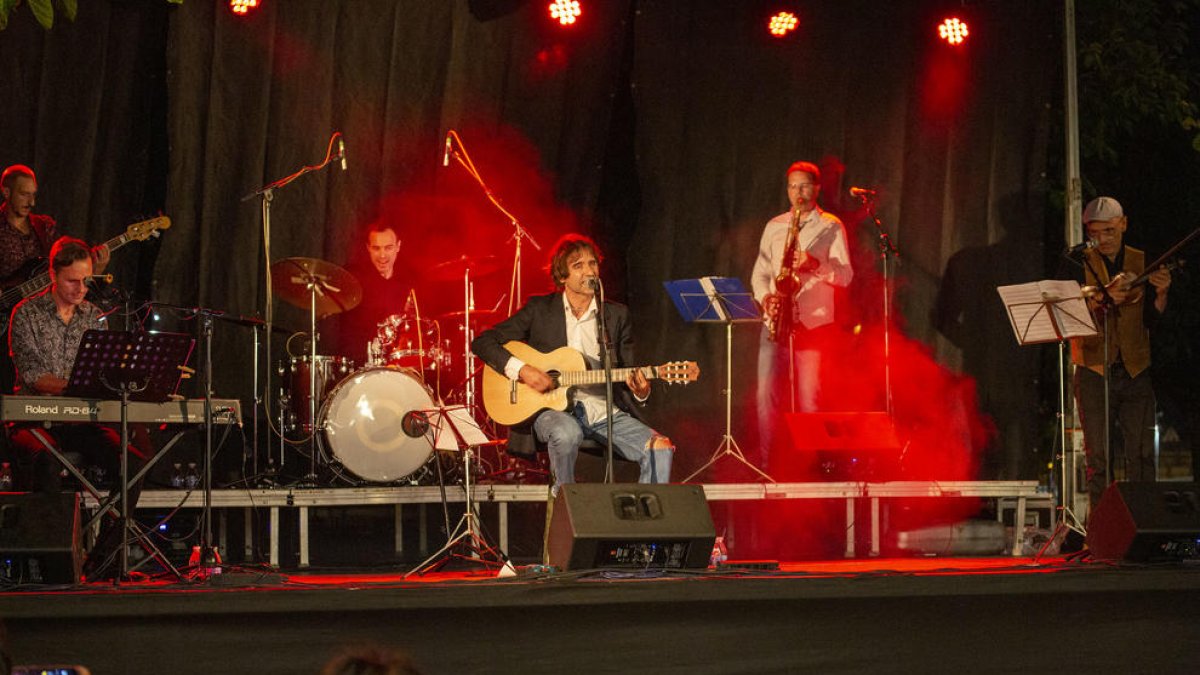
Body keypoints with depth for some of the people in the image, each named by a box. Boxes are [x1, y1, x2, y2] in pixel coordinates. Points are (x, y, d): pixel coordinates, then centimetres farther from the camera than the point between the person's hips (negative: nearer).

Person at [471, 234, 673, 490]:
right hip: (552, 409, -3)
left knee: (660, 448, -22)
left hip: (605, 411, 3)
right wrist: (520, 369, -14)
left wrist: (640, 391, -11)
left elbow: (627, 372, 14)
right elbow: (482, 342, 3)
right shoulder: (539, 310, 6)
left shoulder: (617, 315, 13)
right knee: (567, 433, -39)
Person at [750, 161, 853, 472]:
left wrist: (814, 264, -19)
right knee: (767, 395, -3)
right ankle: (767, 464, 3)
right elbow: (760, 272, 15)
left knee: (809, 399, -5)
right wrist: (765, 297, -5)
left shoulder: (831, 226, 5)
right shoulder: (774, 226, 16)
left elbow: (845, 275, -2)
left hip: (813, 322, -3)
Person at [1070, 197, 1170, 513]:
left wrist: (1161, 293, -13)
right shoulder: (1078, 264, 3)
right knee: (1098, 457, -4)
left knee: (1142, 454, -2)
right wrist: (1106, 295, -25)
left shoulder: (1142, 263, 10)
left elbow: (1153, 320, 7)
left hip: (1136, 371, 2)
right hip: (1094, 371, -2)